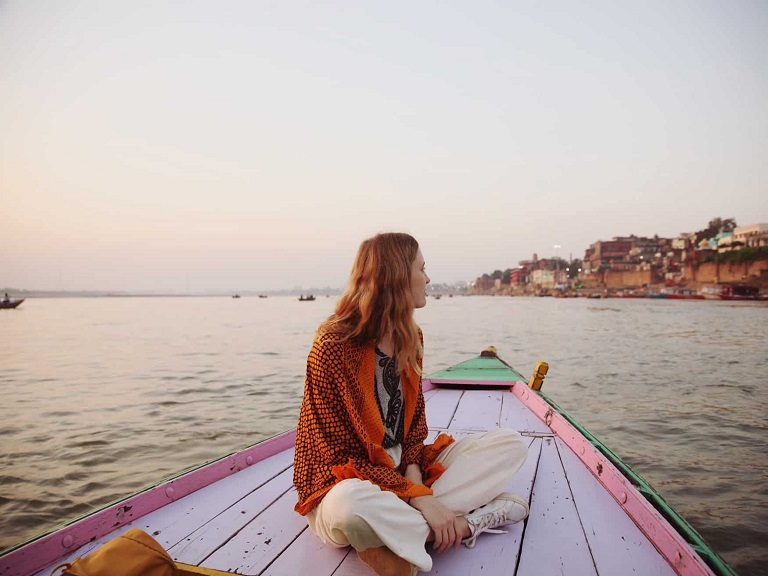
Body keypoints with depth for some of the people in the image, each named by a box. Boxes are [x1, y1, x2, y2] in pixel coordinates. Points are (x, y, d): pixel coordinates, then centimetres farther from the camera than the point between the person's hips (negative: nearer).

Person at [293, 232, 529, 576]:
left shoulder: (410, 339, 4)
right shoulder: (333, 348, -19)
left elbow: (415, 423, 6)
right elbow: (342, 454, -19)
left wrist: (414, 476, -15)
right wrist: (419, 497, -25)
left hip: (401, 472, 7)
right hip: (348, 482, -6)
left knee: (511, 444, -4)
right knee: (351, 503, -43)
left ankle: (404, 527, -16)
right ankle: (468, 523, -19)